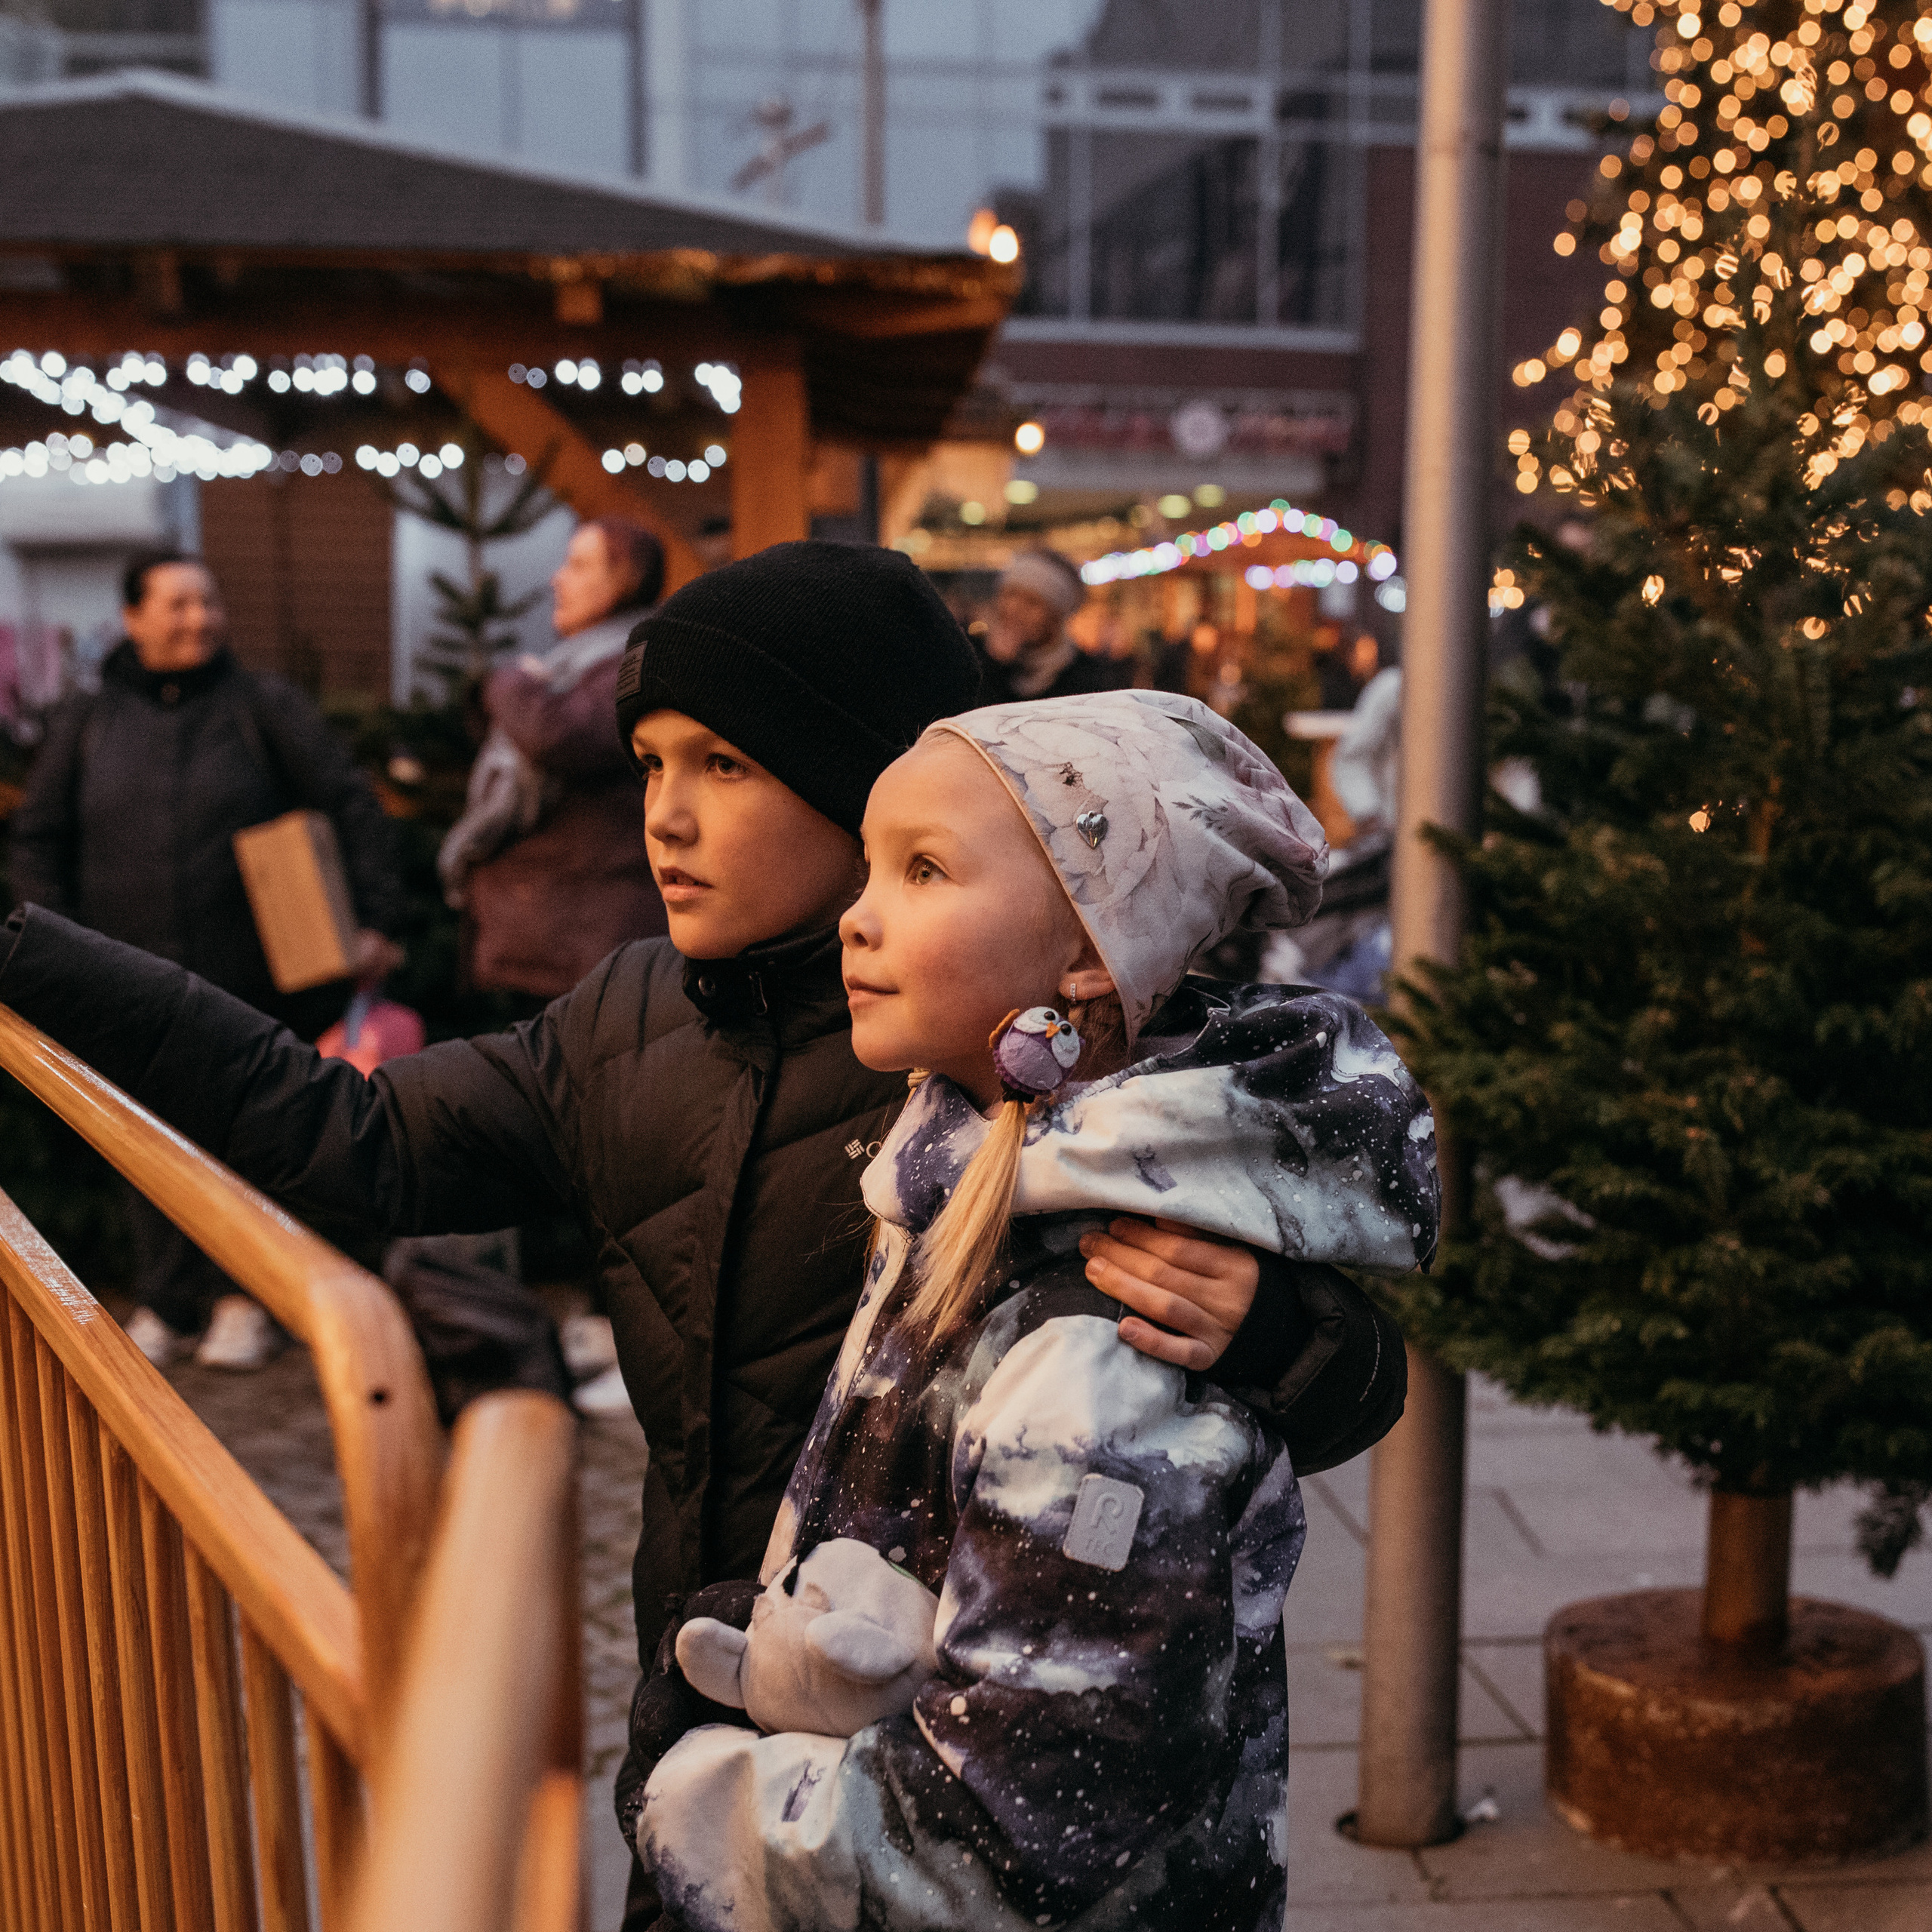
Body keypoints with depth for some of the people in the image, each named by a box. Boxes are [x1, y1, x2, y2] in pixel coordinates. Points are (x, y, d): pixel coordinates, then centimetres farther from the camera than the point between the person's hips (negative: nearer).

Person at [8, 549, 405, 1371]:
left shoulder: (264, 704, 3)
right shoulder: (86, 722, 8)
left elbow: (350, 807, 0)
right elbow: (39, 839, 12)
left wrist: (374, 918, -9)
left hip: (251, 982, -2)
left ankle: (246, 1298, 18)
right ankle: (166, 1303, 19)